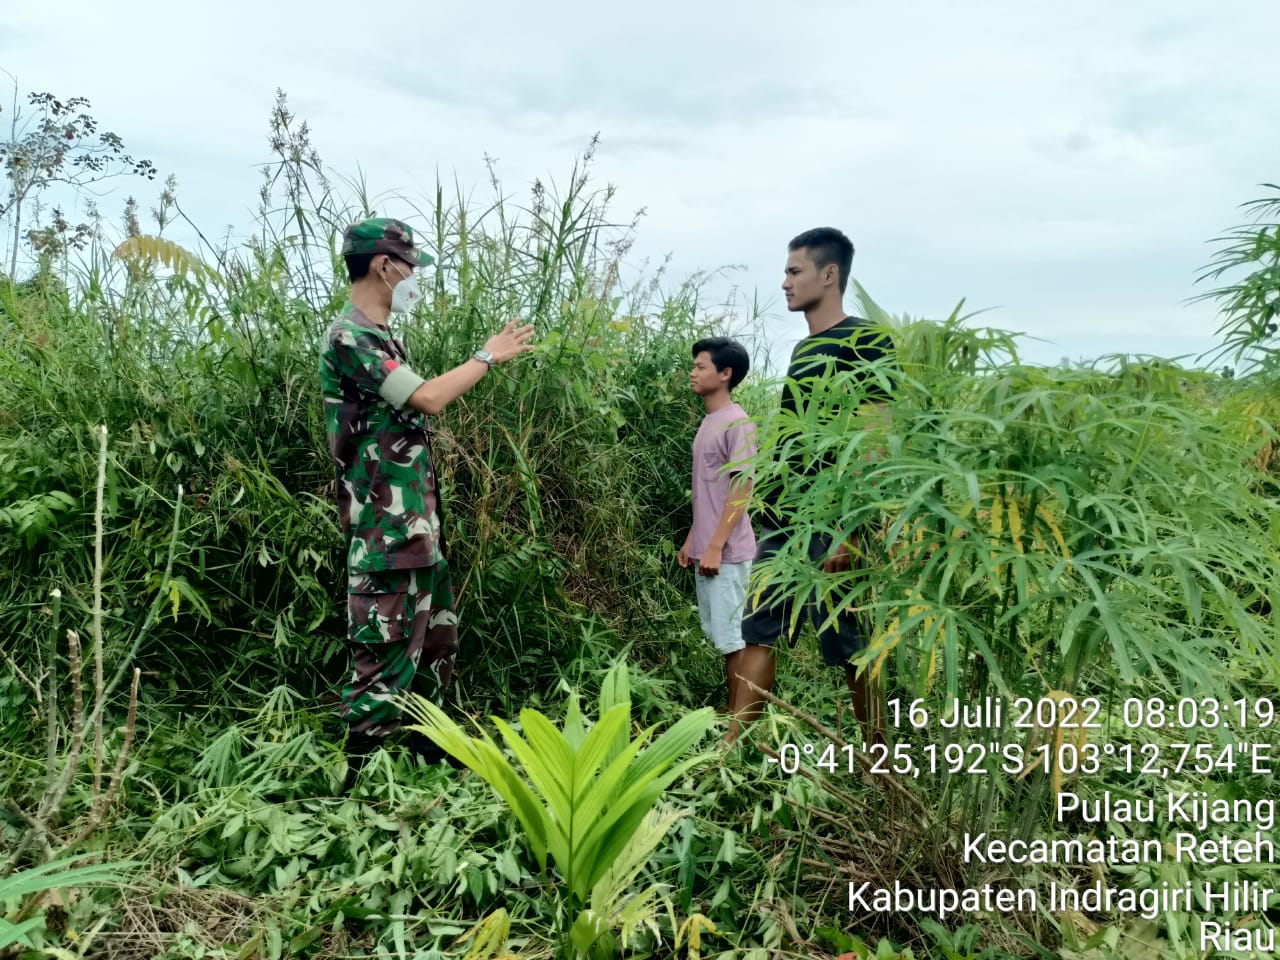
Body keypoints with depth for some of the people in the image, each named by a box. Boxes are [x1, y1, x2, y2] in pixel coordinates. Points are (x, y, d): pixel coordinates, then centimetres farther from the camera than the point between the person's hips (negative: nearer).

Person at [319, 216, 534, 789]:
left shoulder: (382, 338, 16)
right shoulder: (348, 339, -16)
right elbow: (428, 398, -22)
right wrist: (487, 356, -10)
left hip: (420, 524, 10)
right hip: (384, 529, -10)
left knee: (437, 638, 20)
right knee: (384, 656, -3)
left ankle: (426, 748, 37)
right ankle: (357, 778, 10)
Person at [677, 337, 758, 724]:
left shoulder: (737, 423, -12)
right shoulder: (707, 423, 14)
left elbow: (741, 489, -16)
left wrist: (716, 546, -19)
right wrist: (691, 541, 18)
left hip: (726, 552, -9)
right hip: (705, 550, 9)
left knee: (733, 636, -2)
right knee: (719, 635, 13)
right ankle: (730, 712, 23)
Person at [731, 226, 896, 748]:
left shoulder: (865, 342, -9)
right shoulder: (803, 348, 17)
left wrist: (850, 531, -19)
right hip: (781, 521, 8)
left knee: (846, 646, 2)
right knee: (757, 634, 8)